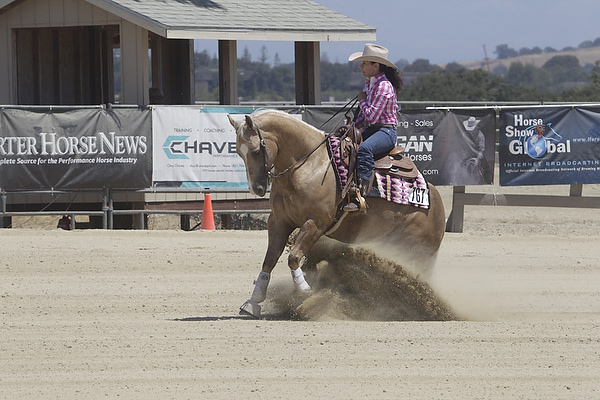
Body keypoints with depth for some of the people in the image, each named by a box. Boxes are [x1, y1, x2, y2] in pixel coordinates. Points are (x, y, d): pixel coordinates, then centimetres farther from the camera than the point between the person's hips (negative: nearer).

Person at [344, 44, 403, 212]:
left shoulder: (384, 86, -14)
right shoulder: (369, 84, 16)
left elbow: (372, 116, -20)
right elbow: (364, 117, 22)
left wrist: (362, 101, -4)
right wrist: (353, 125, 5)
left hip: (386, 131, -10)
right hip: (371, 129, 10)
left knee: (365, 149, -37)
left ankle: (361, 194, -44)